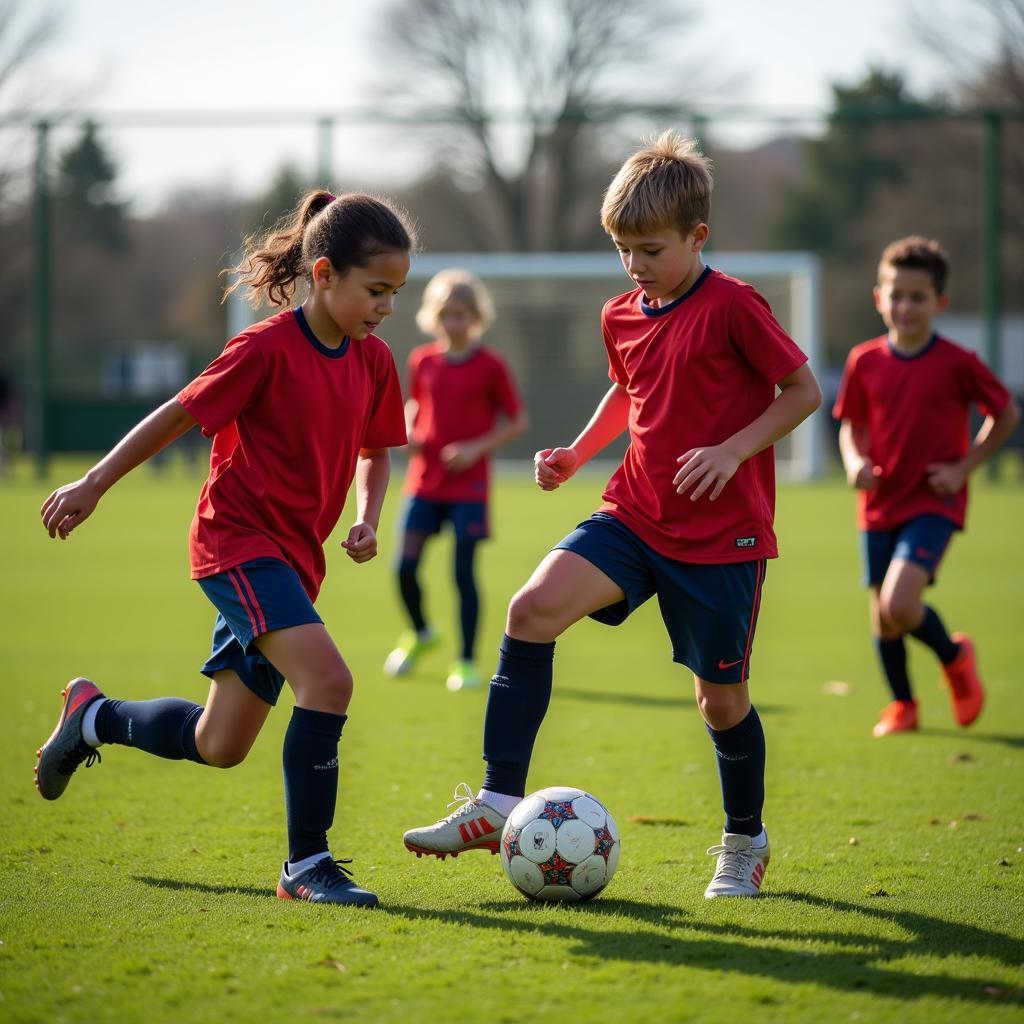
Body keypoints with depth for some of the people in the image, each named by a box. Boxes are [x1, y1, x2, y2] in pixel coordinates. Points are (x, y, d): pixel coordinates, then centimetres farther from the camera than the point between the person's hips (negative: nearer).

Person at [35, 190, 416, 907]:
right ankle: (307, 864, -18)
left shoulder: (373, 361, 4)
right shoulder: (268, 349, -16)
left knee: (219, 746, 11)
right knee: (327, 679, -27)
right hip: (239, 537, -8)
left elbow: (375, 450, 20)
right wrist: (94, 486, -2)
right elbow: (178, 416, -8)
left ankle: (93, 716, 38)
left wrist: (367, 521, 2)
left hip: (294, 559, 8)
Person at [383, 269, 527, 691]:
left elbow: (516, 421, -1)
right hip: (424, 479, 4)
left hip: (468, 485, -4)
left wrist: (477, 448, -13)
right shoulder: (421, 361, 5)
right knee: (405, 566, -1)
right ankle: (420, 633, 28)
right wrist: (409, 432, -1)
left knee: (463, 574, -4)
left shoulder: (490, 366, -6)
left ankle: (466, 663, 8)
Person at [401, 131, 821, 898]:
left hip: (722, 532, -5)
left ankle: (745, 845, 29)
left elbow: (803, 390, -7)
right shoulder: (622, 317, 8)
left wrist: (734, 449, -19)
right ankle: (499, 803, -14)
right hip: (636, 513, 5)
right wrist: (579, 452, 11)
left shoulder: (733, 308, -12)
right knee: (534, 608, -17)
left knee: (721, 696, 4)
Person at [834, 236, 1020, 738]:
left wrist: (965, 467, -6)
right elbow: (852, 426, 12)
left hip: (934, 503, -4)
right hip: (880, 504, 4)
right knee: (882, 617, 9)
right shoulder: (864, 361, -1)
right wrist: (855, 461, -9)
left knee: (900, 605, -21)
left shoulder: (957, 364, -10)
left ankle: (955, 655, 10)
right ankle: (901, 705, 31)